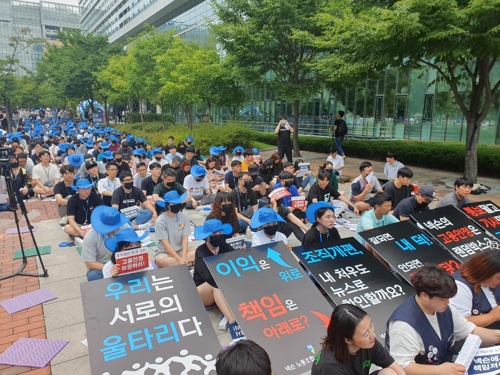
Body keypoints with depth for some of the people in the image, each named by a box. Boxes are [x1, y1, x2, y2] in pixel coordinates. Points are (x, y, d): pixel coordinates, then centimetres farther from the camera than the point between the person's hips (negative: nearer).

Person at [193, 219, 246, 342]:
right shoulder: (201, 252, -18)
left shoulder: (225, 247, -3)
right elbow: (209, 277, -33)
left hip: (225, 291, 5)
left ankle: (227, 316, -32)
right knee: (217, 284, -37)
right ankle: (232, 321, -46)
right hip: (202, 292, -5)